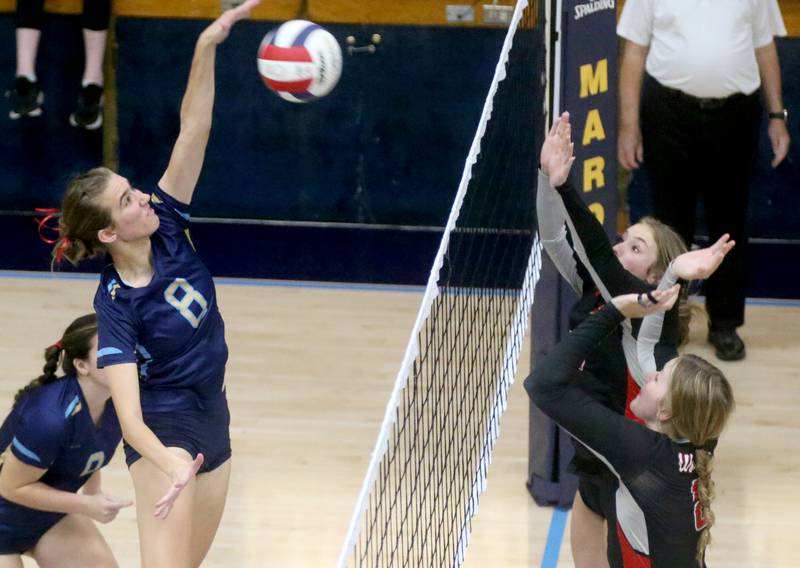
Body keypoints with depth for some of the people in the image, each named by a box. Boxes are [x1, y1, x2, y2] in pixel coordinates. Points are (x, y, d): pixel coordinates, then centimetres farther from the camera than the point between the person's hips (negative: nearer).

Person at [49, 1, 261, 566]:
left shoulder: (166, 226, -5)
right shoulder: (117, 306, -21)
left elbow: (193, 133, -12)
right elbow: (129, 413, -29)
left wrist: (206, 49, -25)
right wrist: (169, 464, -49)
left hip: (212, 422, 7)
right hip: (164, 433, -7)